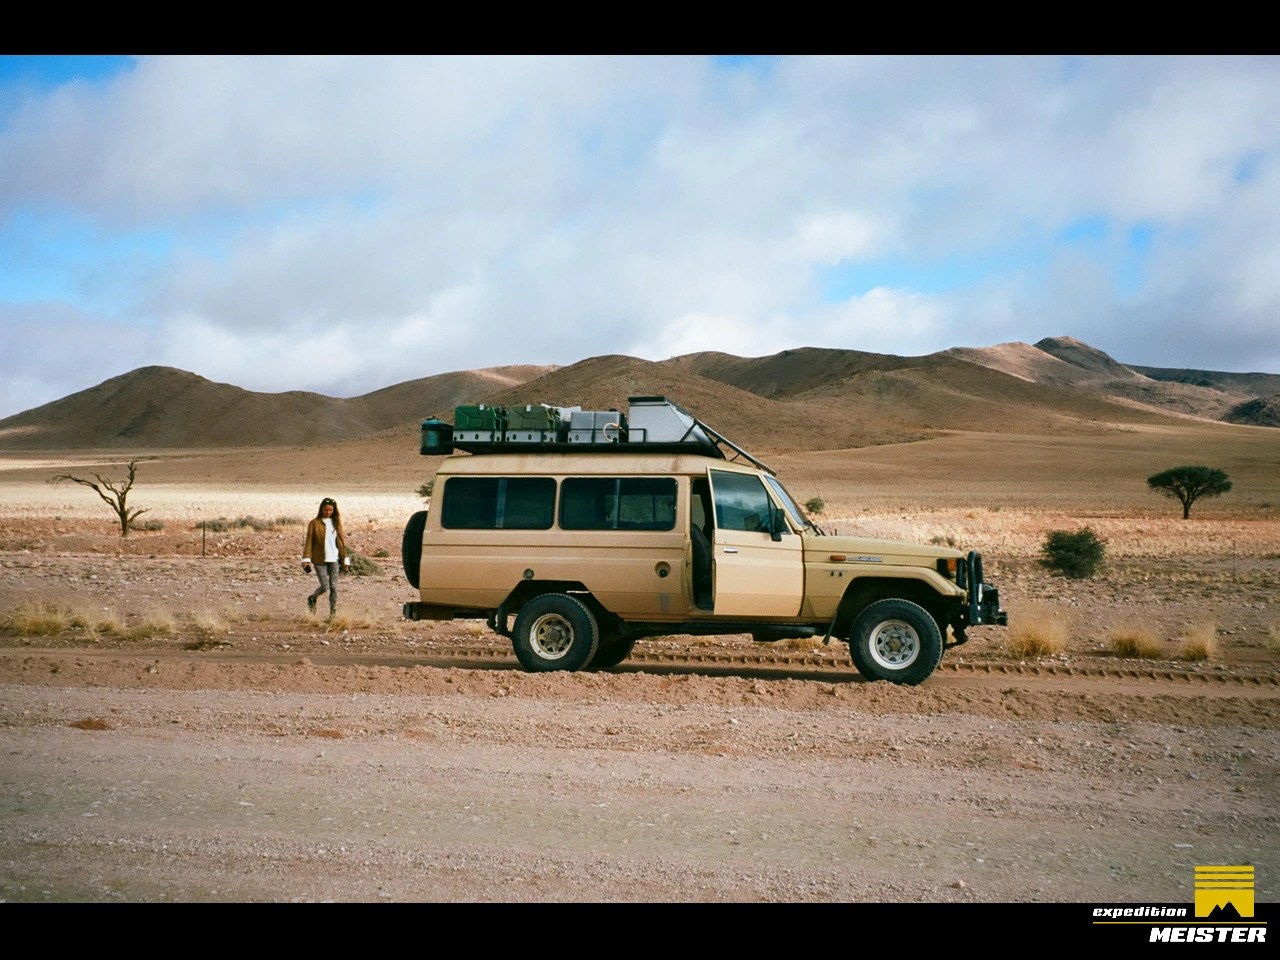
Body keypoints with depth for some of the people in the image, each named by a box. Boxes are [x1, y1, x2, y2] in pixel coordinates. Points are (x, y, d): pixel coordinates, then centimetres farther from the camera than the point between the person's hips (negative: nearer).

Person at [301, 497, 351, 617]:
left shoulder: (336, 523, 9)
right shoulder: (314, 523, -2)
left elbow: (341, 542, 11)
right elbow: (309, 542, -4)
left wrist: (345, 559, 8)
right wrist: (306, 559, -10)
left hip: (334, 559, 3)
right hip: (319, 560, -3)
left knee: (333, 587, 0)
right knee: (325, 586, -7)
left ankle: (333, 613, 7)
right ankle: (312, 598, 24)